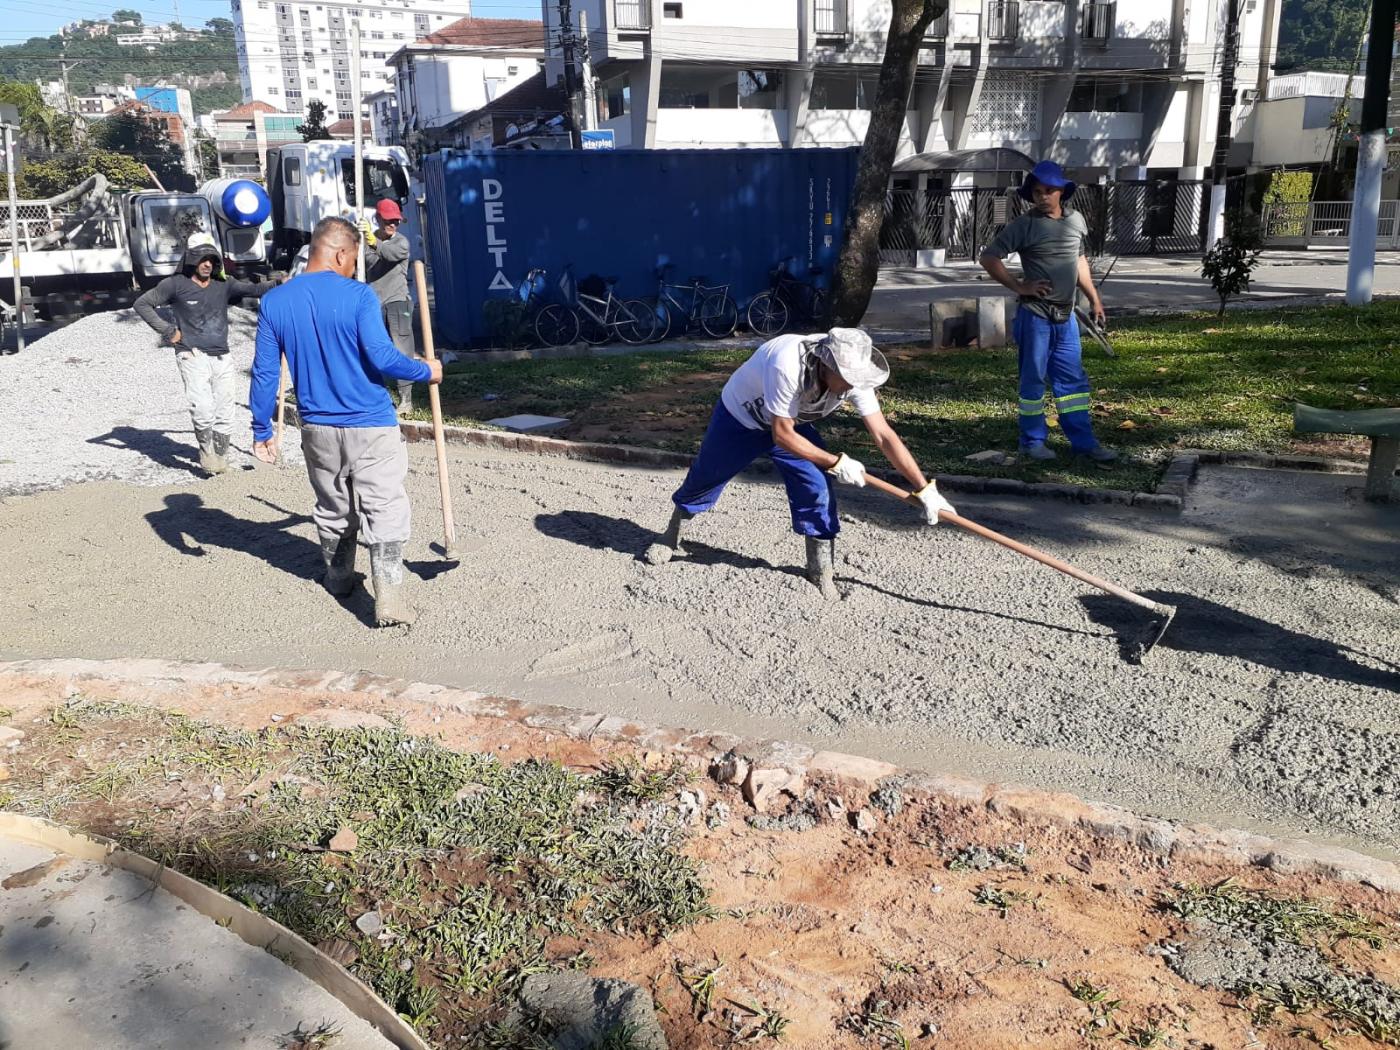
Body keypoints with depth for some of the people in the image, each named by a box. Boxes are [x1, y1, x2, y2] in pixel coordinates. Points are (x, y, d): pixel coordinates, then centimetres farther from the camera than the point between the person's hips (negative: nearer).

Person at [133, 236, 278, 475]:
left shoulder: (224, 285, 10)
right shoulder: (176, 285, 2)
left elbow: (251, 288, -3)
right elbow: (142, 304, 6)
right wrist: (168, 331, -1)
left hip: (222, 359, 4)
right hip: (193, 357, -4)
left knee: (225, 415, 5)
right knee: (203, 409, -18)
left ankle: (220, 457, 22)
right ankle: (206, 453, 2)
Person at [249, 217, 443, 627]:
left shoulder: (274, 302, 0)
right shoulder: (358, 296, -13)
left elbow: (265, 373, 1)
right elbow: (382, 358, -19)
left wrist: (261, 431, 9)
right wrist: (425, 371, -2)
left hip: (318, 429, 5)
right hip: (371, 426, -5)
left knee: (332, 509, 22)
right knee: (385, 510, 0)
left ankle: (338, 578, 38)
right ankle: (388, 594, -9)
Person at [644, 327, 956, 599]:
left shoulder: (852, 375, -28)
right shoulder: (787, 365, -44)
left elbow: (883, 435, -26)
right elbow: (782, 434, -35)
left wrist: (925, 488, -29)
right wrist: (836, 462, -34)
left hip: (793, 423, 4)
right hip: (738, 418, -3)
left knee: (817, 488, -13)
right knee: (703, 480, 11)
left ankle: (820, 569, 5)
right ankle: (672, 538, 39)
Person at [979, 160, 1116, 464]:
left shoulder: (1076, 220, 8)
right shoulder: (1024, 224, -9)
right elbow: (988, 257, -8)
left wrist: (1094, 298, 22)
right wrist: (1019, 286, -11)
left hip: (1066, 316, 5)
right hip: (1035, 315, -5)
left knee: (1073, 379, 9)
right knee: (1033, 379, 3)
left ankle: (1083, 441, 15)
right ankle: (1032, 441, 14)